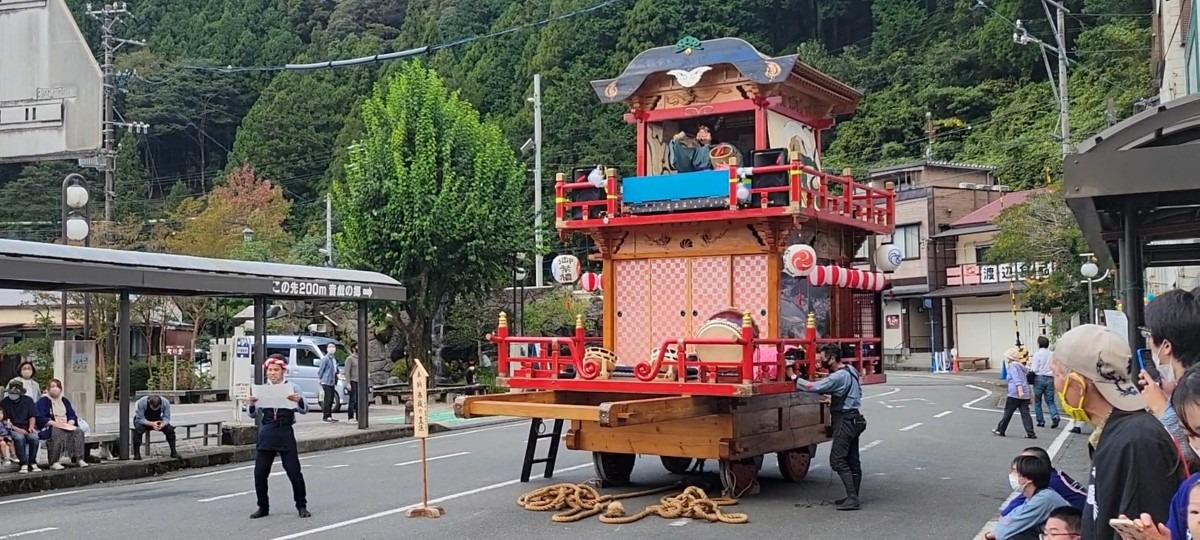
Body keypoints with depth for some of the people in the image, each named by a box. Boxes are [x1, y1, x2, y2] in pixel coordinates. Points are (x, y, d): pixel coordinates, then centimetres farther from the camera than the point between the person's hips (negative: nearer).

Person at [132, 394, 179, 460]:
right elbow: (139, 419, -29)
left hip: (157, 421, 2)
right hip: (143, 421, -2)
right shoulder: (141, 402, -32)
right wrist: (152, 424, -44)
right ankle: (137, 453, -22)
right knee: (138, 429, -35)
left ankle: (173, 452, -8)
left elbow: (166, 417, -19)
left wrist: (162, 424, -42)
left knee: (170, 429, -23)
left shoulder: (165, 402, -24)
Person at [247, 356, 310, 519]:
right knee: (260, 473, 3)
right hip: (266, 433, 3)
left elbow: (305, 410, -4)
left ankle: (301, 506, 14)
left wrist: (299, 400, -25)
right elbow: (254, 414, 8)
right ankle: (263, 507, 19)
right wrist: (251, 404, -14)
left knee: (294, 472, -1)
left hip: (285, 432, -3)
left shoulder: (292, 387, 0)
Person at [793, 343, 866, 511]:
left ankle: (852, 498, -13)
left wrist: (797, 380, -13)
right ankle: (853, 497, 17)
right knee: (852, 460, 12)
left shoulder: (839, 377, -20)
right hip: (853, 419, 10)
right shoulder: (850, 371, 10)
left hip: (845, 421, -10)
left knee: (838, 460, -9)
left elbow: (815, 387, -24)